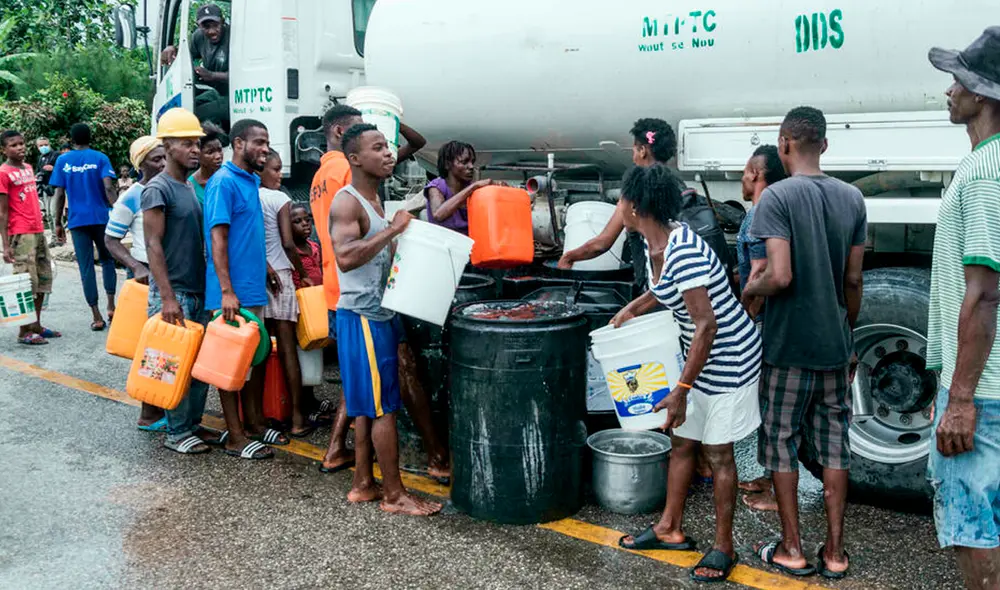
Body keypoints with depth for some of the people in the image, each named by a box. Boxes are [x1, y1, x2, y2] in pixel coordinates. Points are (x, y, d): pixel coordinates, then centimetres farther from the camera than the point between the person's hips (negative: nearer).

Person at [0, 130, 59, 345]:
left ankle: (36, 325, 21)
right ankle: (24, 331, 1)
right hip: (20, 235, -8)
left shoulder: (28, 168, 14)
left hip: (38, 232, 8)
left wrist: (41, 229, 17)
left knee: (44, 278, 12)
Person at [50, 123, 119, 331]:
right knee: (107, 260, 17)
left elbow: (59, 194, 2)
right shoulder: (100, 158, 0)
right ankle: (111, 306, 5)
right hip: (101, 218, 0)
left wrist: (58, 223, 8)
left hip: (77, 221, 0)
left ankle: (97, 317, 1)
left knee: (86, 267, 3)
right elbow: (108, 188, -11)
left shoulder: (62, 161, 5)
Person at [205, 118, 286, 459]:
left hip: (254, 288, 9)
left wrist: (265, 268, 18)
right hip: (232, 292, -9)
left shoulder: (252, 181, 13)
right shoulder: (223, 182, -13)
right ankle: (236, 437, 8)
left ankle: (255, 423, 27)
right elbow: (217, 238, -18)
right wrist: (227, 291, -23)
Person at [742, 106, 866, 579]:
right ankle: (834, 552, 20)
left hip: (788, 346, -5)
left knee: (782, 445, 8)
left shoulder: (778, 197, -14)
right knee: (834, 444, 12)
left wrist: (748, 289, -1)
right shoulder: (852, 199, 4)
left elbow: (780, 277, -22)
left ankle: (792, 550, 16)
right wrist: (849, 335, 18)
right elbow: (853, 280, 7)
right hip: (835, 345, 5)